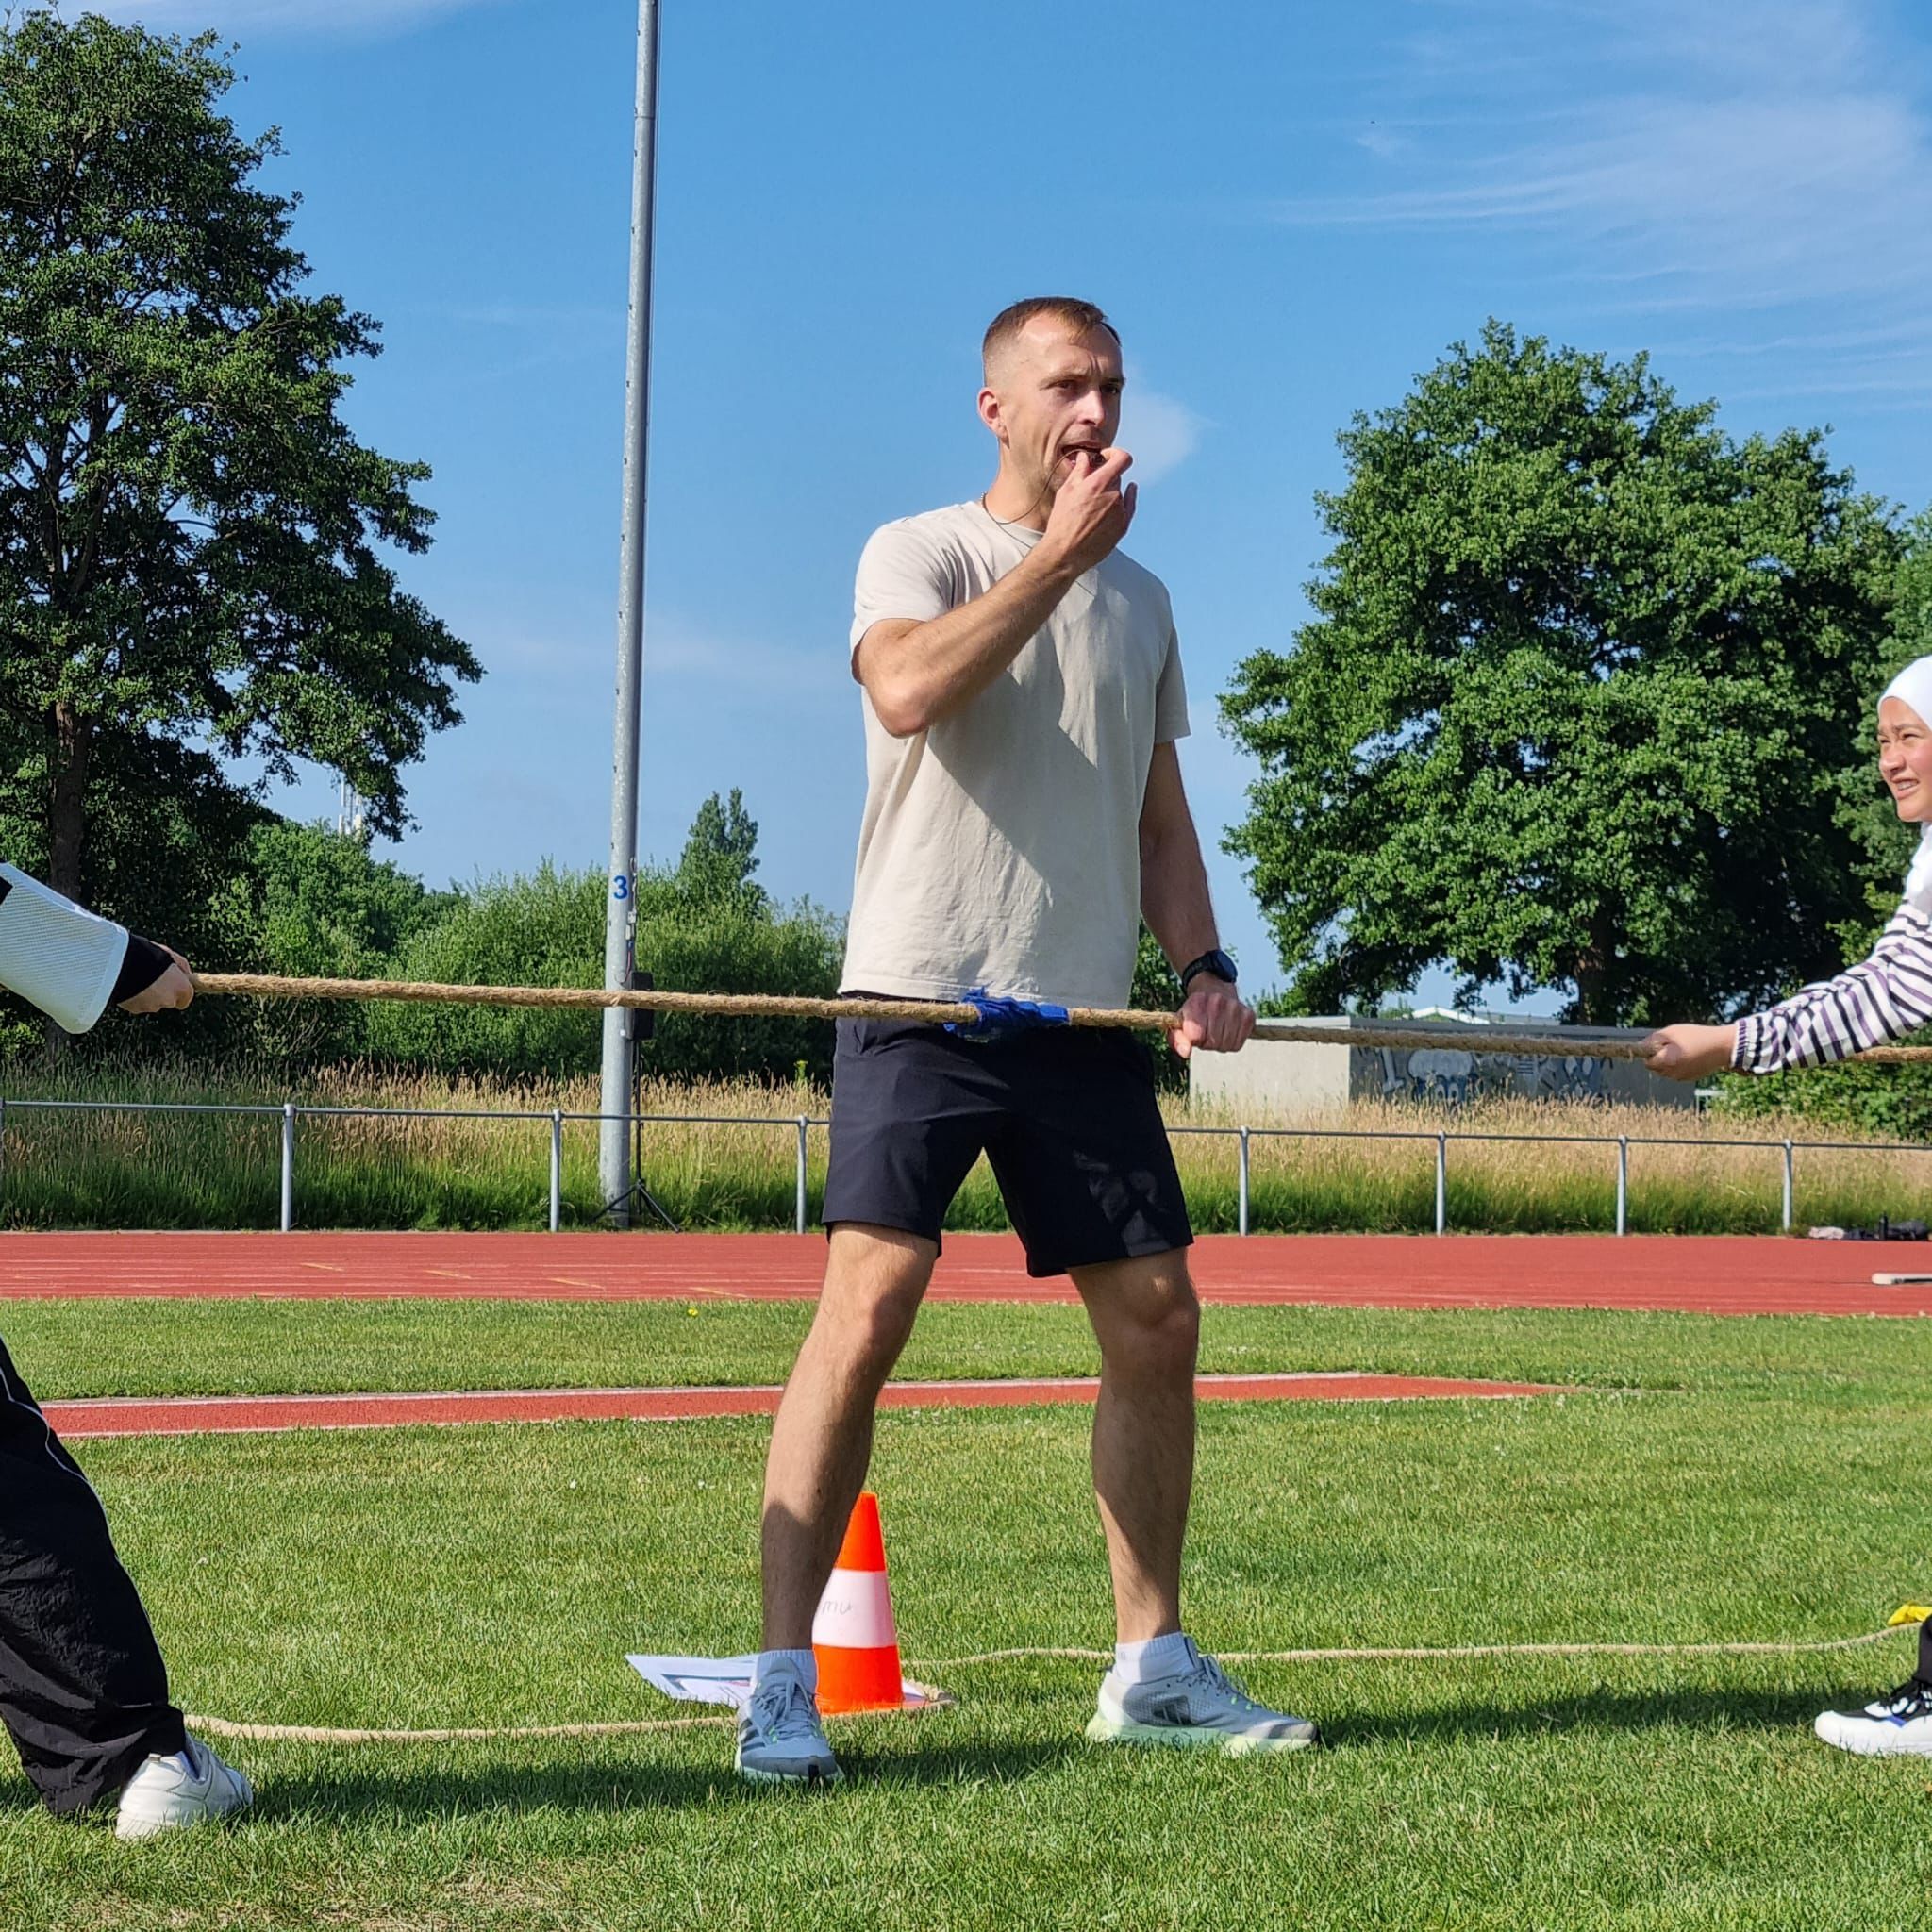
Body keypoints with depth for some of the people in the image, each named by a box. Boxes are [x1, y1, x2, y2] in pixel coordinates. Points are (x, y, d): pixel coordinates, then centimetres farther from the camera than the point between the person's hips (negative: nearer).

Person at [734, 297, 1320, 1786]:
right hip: (925, 997, -6)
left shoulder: (1142, 599, 18)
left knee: (1157, 1320, 5)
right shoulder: (921, 550, 1)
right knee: (870, 1300, -15)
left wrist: (1202, 962, 4)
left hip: (1087, 1018, 6)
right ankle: (783, 1681, -11)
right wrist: (1060, 551, -13)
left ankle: (1153, 1668, 18)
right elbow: (907, 687, -21)